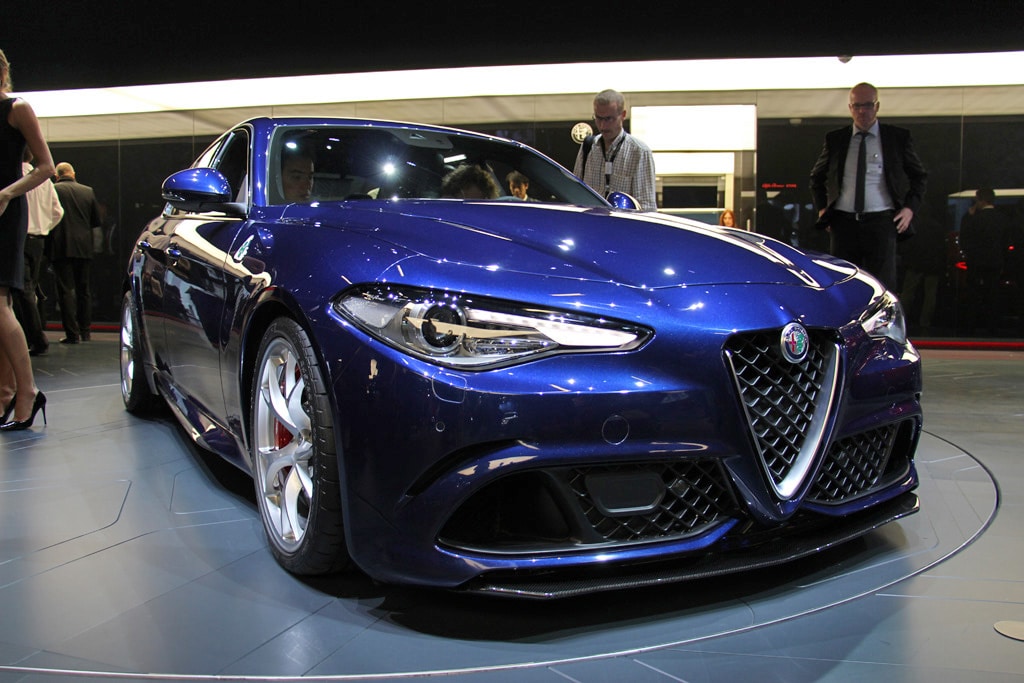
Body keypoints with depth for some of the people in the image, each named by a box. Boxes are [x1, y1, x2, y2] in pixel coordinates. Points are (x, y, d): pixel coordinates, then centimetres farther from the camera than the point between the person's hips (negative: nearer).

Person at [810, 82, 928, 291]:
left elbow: (919, 176, 15)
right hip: (843, 221, 2)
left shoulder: (898, 138, 6)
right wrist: (821, 207, 9)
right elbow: (817, 176, 23)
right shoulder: (835, 140, 10)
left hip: (881, 221, -2)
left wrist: (910, 207, 1)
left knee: (882, 287, -5)